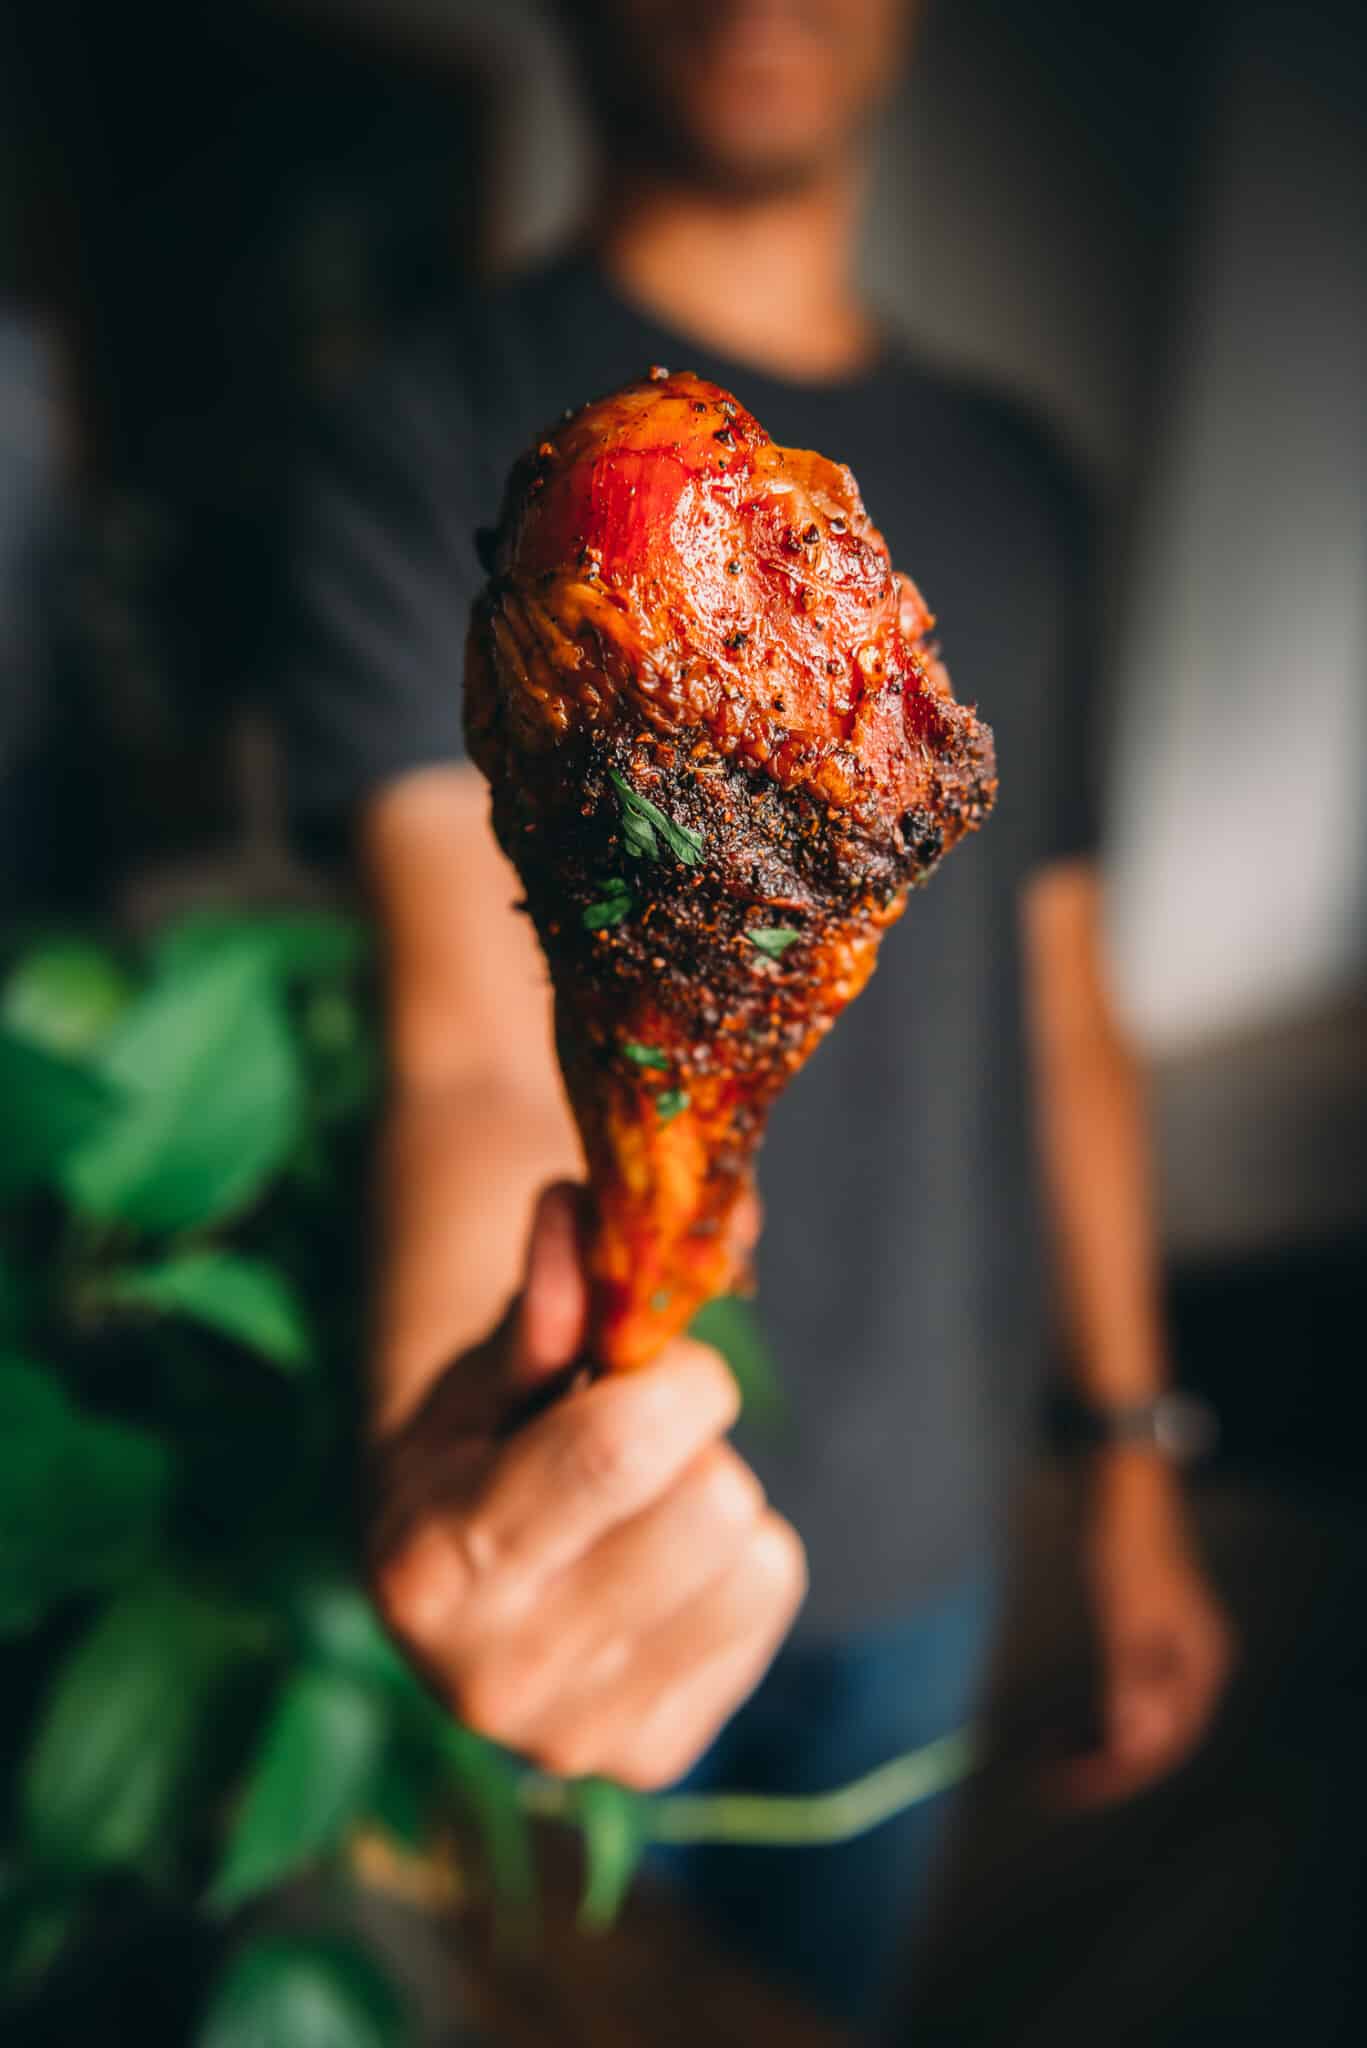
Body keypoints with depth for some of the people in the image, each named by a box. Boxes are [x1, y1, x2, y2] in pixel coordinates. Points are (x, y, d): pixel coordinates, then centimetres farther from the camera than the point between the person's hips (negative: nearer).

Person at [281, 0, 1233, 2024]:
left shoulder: (1016, 488, 5)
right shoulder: (442, 436, -12)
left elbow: (1060, 1012, 7)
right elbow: (477, 1044, -23)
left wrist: (1137, 1459, 8)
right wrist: (449, 1467, -42)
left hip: (924, 1536, 5)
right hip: (588, 1530, -4)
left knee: (823, 1989, 24)